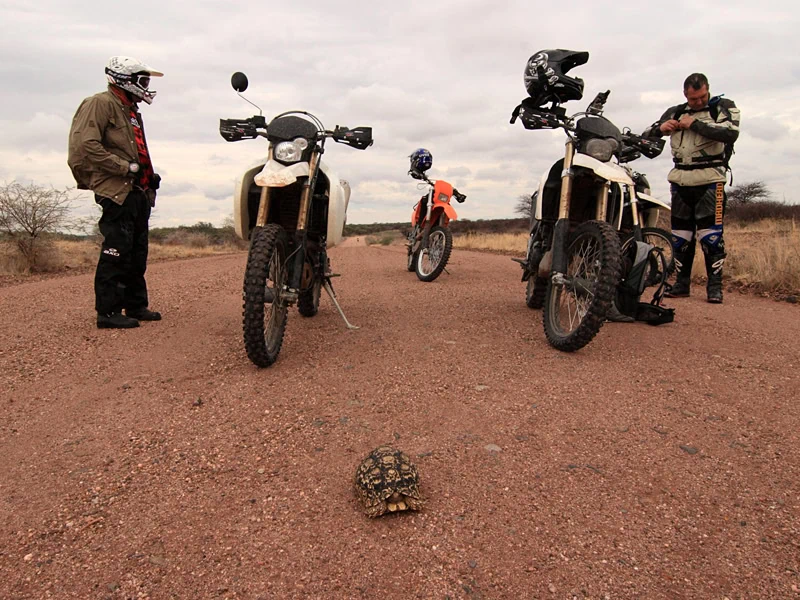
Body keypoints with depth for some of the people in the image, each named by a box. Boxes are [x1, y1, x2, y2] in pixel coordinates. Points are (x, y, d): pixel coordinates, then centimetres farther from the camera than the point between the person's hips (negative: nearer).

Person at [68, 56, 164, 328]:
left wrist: (149, 175, 12)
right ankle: (107, 312, -6)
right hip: (117, 191, -10)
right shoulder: (101, 103, -6)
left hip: (138, 191, 10)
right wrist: (126, 167, -18)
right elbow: (86, 145, -18)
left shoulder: (131, 110, 25)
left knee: (137, 254, 12)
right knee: (116, 252, -11)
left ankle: (136, 305, 21)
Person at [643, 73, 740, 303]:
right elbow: (646, 136, 18)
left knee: (711, 235, -10)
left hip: (710, 180, -4)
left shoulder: (723, 107, 5)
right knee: (680, 235, 7)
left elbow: (731, 132, -14)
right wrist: (660, 128, -4)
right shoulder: (675, 112, 17)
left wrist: (695, 124, -12)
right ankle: (682, 283, 17)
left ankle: (715, 286, -4)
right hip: (680, 180, 4)